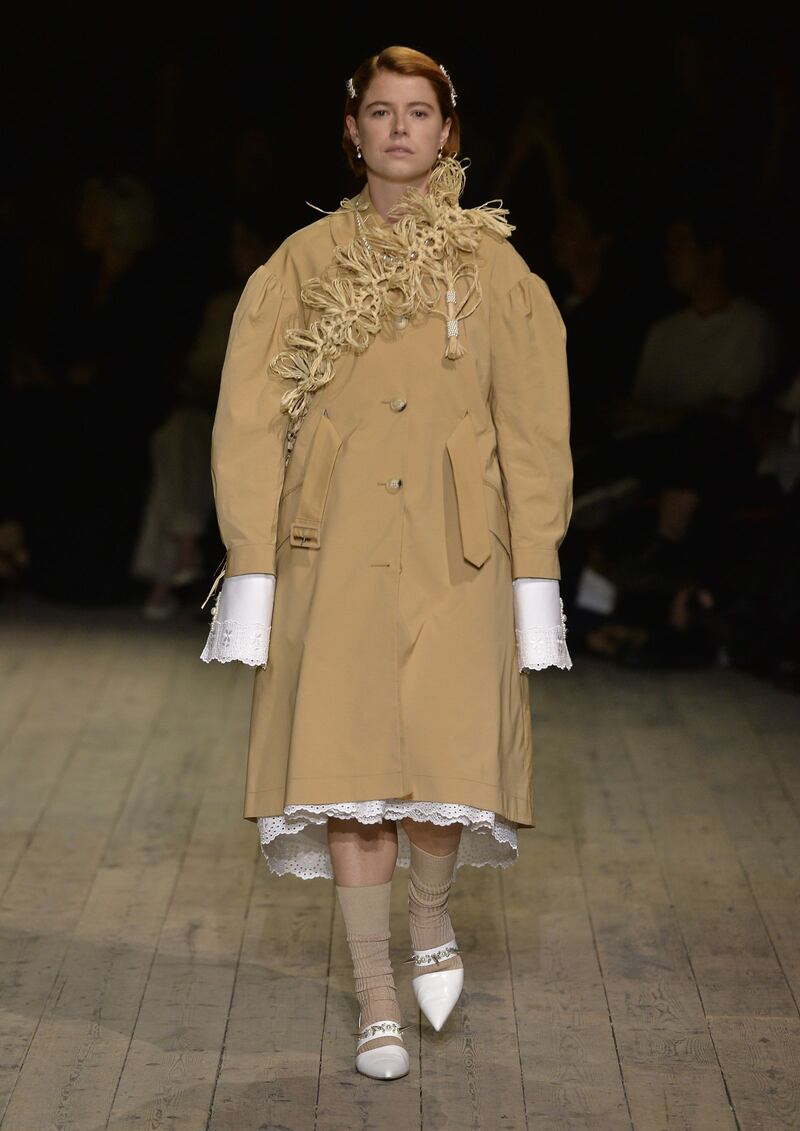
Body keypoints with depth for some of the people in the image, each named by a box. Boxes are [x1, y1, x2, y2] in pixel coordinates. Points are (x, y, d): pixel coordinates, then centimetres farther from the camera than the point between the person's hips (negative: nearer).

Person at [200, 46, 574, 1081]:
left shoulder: (493, 267, 7)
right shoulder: (304, 265, 6)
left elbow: (535, 429, 6)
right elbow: (248, 424, 4)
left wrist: (534, 572, 0)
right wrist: (251, 566, -3)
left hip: (455, 549, 0)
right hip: (334, 548, 0)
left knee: (449, 756, -10)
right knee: (346, 763, -2)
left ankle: (430, 919, 22)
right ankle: (377, 1005, 11)